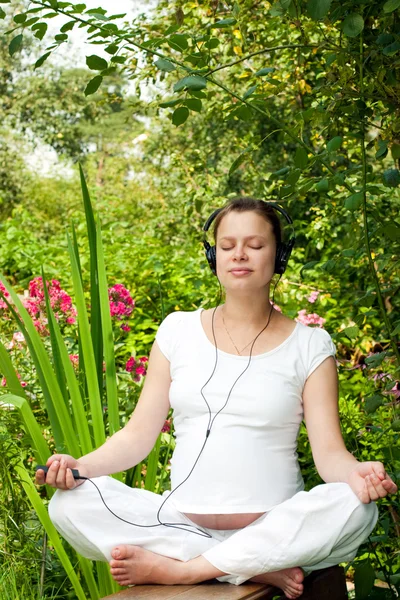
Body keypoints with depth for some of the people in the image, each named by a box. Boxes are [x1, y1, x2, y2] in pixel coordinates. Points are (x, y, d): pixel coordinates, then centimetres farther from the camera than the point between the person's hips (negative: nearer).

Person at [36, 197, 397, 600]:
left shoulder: (309, 345, 3)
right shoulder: (179, 330, 8)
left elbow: (329, 451, -4)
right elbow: (139, 434, 6)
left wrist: (357, 474, -28)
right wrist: (83, 465, -13)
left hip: (273, 530, -1)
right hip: (183, 524, 2)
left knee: (354, 509, -31)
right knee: (70, 504, -21)